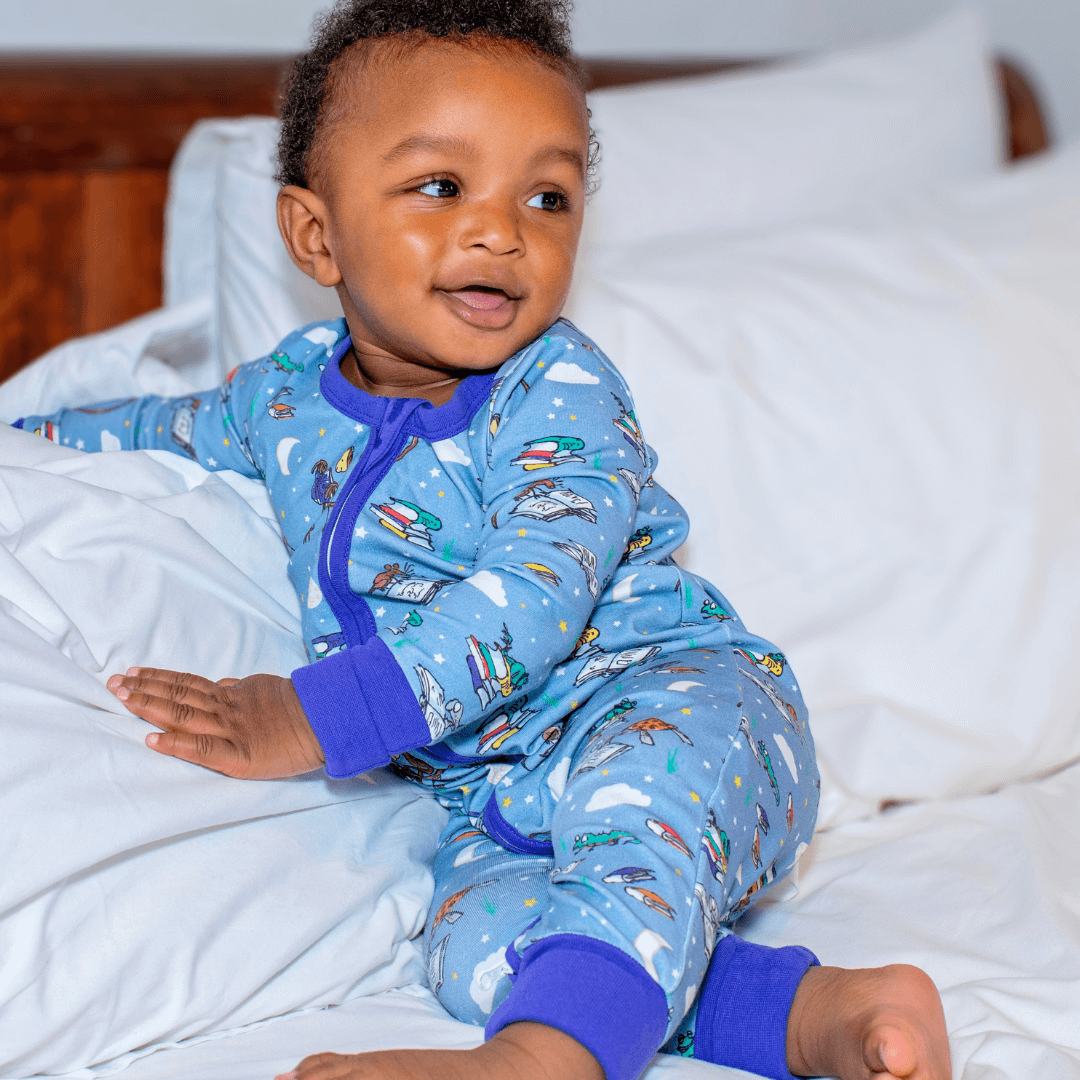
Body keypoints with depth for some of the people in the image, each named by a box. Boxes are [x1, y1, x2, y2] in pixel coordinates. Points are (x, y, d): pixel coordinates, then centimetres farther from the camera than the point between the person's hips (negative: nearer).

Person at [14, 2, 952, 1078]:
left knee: (639, 780, -40)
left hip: (671, 693, -5)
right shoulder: (284, 394, 6)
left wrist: (318, 715, -31)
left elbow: (531, 601, -27)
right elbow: (160, 427, 30)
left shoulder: (561, 395, -15)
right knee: (474, 935, -26)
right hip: (499, 792, 6)